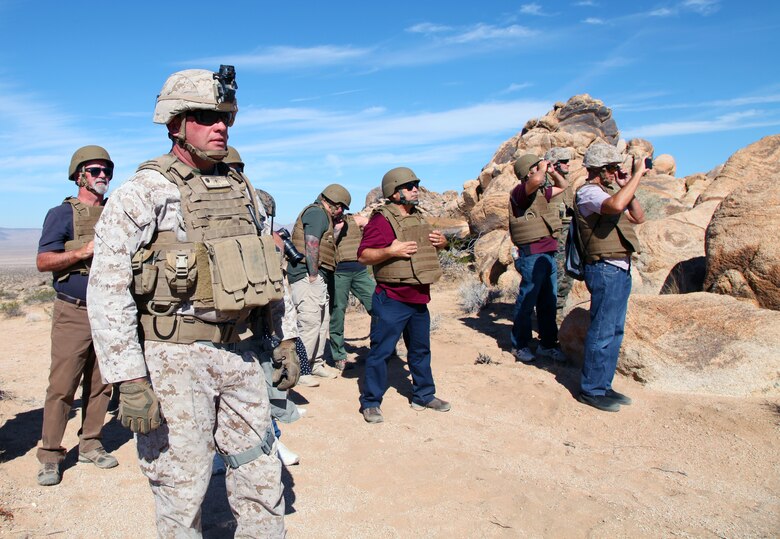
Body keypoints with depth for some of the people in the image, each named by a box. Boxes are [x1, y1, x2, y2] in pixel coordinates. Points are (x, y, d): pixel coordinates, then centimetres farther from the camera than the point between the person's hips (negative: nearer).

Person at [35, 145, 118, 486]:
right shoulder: (62, 214, -1)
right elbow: (43, 262, -8)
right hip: (73, 314, -5)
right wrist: (84, 252, -19)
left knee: (100, 385, 11)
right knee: (62, 387, -2)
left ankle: (90, 445, 23)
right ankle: (50, 456, 10)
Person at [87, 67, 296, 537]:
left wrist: (284, 339, 12)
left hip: (240, 354, 6)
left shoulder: (242, 190, 11)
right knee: (182, 492, 7)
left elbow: (268, 268, 16)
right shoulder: (142, 193, -8)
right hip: (174, 359, -5)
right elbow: (107, 290, -14)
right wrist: (129, 380, -18)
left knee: (262, 475, 14)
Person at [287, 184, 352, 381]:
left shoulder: (321, 215, 24)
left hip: (317, 277, 11)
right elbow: (311, 245, -18)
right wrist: (313, 275, -18)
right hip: (307, 276, -11)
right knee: (310, 322, -11)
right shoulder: (317, 213, -8)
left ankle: (316, 363, 25)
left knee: (323, 321, 15)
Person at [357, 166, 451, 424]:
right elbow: (363, 256, -16)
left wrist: (442, 242, 5)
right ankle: (370, 403, 12)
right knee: (381, 351, -1)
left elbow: (429, 246, 27)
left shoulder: (418, 218, 14)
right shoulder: (381, 220, -12)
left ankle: (423, 396, 33)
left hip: (419, 299, 8)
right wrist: (390, 251, -29)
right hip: (391, 299, -8)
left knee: (420, 349, 18)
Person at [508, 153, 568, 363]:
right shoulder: (520, 191, -9)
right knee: (527, 301, -1)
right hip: (532, 254, -9)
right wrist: (543, 168, -10)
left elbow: (563, 186, 34)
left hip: (549, 253, 9)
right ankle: (520, 345, 10)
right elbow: (535, 180, -31)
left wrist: (552, 171, 17)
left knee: (549, 301, 12)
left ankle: (547, 344, 22)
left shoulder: (542, 192, 18)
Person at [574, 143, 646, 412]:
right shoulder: (588, 192, -11)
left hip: (620, 270, 10)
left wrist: (628, 187, 8)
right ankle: (591, 390, 6)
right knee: (602, 332, -4)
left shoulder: (607, 192, 20)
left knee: (614, 332, 13)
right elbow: (616, 205, -32)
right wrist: (637, 174, -21)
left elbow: (638, 217, 18)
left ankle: (603, 385, 22)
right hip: (606, 269, -10)